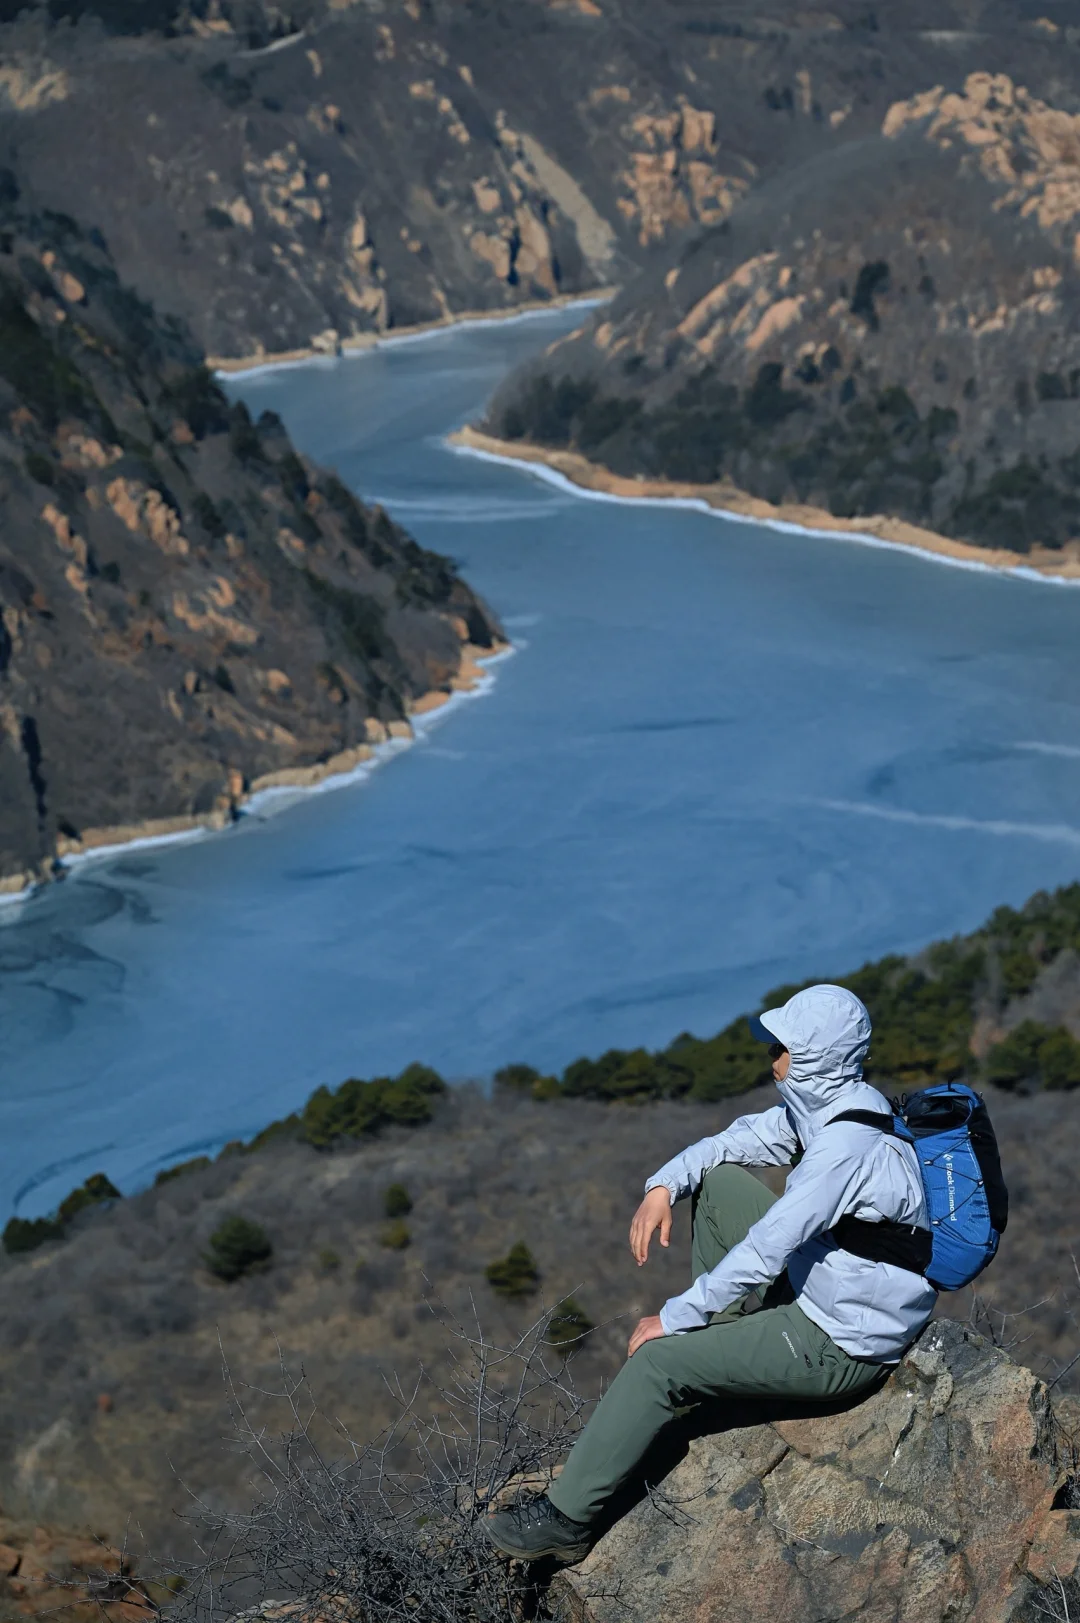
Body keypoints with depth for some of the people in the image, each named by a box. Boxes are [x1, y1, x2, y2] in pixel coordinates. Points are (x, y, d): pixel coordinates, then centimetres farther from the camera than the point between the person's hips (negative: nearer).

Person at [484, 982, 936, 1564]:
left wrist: (671, 1319, -21)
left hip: (841, 1348, -10)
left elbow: (764, 1252, -28)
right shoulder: (820, 1102, 1)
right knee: (717, 1181, 14)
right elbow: (740, 1139, 15)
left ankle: (567, 1519, -5)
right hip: (818, 1292, 10)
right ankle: (718, 1345, 19)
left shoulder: (846, 1144, -28)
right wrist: (664, 1184, -3)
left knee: (657, 1359, -15)